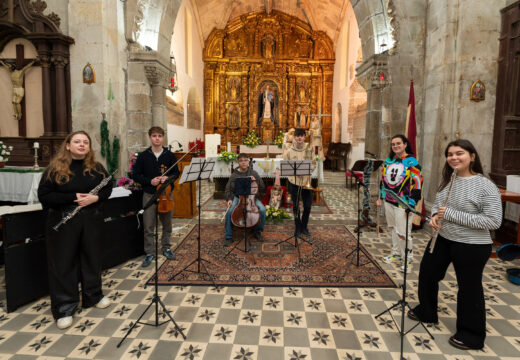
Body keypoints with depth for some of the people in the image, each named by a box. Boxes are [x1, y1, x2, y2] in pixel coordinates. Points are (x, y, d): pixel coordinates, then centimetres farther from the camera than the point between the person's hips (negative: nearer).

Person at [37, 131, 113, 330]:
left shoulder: (96, 168, 3)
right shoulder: (55, 168, -6)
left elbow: (108, 188, 7)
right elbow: (43, 195, -10)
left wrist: (95, 197, -14)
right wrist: (73, 197, -20)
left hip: (91, 220, 3)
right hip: (62, 222, -3)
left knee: (92, 258, 14)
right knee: (63, 263, 5)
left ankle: (93, 296, 34)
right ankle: (64, 308, 18)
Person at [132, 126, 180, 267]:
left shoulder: (170, 155, 2)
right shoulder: (143, 156, 0)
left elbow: (176, 173, 6)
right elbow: (136, 176, 1)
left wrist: (167, 177, -14)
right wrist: (149, 181, -15)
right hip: (149, 195, -1)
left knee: (167, 224, 12)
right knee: (148, 226, 2)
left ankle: (166, 248, 30)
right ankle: (150, 253, 16)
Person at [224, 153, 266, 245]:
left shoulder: (254, 173, 7)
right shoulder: (234, 175, 5)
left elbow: (262, 188, 7)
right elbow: (228, 189, 7)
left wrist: (255, 181, -11)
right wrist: (229, 199, -11)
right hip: (237, 197, 0)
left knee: (262, 209, -27)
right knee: (229, 211, -29)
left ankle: (258, 231, -2)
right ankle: (229, 237, -13)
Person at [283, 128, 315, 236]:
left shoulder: (309, 150, 2)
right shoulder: (289, 151, -2)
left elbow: (314, 164, 6)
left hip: (307, 181, 1)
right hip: (294, 182, -1)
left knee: (308, 206, 6)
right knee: (295, 206, 8)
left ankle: (304, 227, 26)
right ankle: (298, 227, 26)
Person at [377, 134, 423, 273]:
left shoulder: (412, 162, -9)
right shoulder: (388, 161, 11)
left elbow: (417, 183, -13)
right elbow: (383, 179, 18)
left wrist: (411, 204, -16)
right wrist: (381, 198, 16)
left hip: (403, 203, -6)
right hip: (389, 201, 6)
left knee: (403, 232, -6)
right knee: (393, 229, 16)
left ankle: (408, 259, 12)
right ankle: (396, 253, 32)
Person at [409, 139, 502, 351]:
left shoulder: (485, 186, -19)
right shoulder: (448, 180, 2)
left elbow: (494, 221, -23)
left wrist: (451, 214, -26)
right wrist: (435, 216, -10)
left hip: (471, 246, -7)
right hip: (442, 239, 7)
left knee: (469, 288, 9)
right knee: (427, 273, 19)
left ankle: (472, 334, 31)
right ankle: (426, 312, 43)